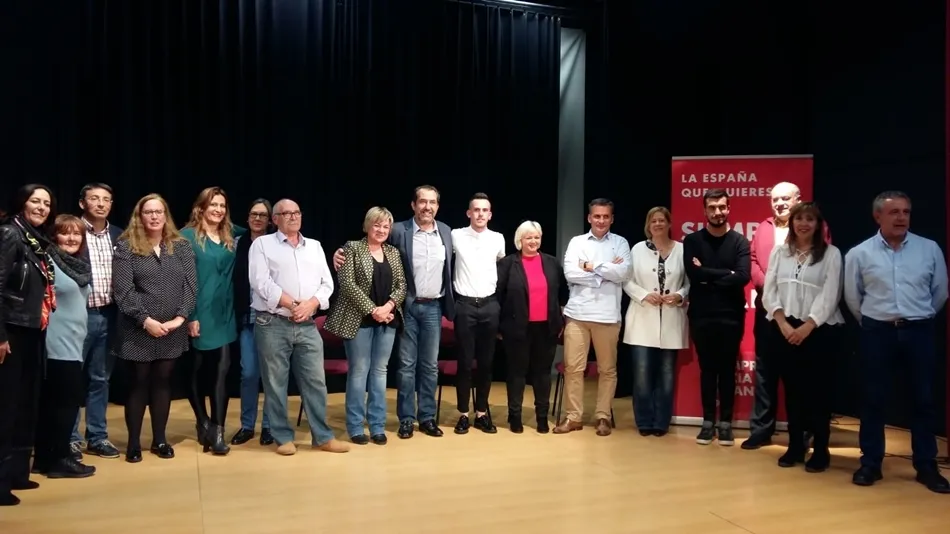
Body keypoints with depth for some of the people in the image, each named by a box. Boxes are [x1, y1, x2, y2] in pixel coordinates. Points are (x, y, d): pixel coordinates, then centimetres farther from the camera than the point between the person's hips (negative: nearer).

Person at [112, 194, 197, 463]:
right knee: (139, 383, 4)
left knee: (163, 381, 10)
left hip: (173, 330, 2)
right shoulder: (126, 247, -2)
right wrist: (146, 319, -17)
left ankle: (159, 439, 20)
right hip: (138, 330, -2)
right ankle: (134, 443, 15)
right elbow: (123, 290, -9)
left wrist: (181, 317, -13)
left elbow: (190, 285, 0)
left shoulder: (181, 246, 6)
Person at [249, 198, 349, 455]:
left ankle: (323, 436, 12)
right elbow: (261, 282, -9)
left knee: (315, 381, 3)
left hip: (307, 325, 4)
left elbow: (327, 283, 10)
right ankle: (283, 437, 14)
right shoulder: (262, 244, 3)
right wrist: (292, 305, -13)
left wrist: (310, 304, -8)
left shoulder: (315, 246, 16)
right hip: (273, 324, -3)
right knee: (275, 383, 3)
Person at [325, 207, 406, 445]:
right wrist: (372, 310, -16)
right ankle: (355, 427, 11)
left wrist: (388, 306, -11)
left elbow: (401, 285, 8)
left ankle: (377, 426, 15)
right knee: (359, 371, 0)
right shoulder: (352, 248, -2)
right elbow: (347, 283, -11)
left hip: (388, 319, 4)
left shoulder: (393, 252, 12)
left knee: (380, 370, 8)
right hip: (359, 319, -4)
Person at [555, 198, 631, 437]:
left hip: (607, 315, 0)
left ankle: (603, 416, 18)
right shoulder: (576, 242, 8)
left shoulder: (620, 243, 6)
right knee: (572, 367, 3)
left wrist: (592, 266, -6)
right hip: (577, 313, 1)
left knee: (607, 368, 7)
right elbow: (570, 273, -6)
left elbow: (623, 273, -9)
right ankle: (574, 416, 14)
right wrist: (606, 271, -8)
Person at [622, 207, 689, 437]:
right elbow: (627, 281, 3)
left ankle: (661, 422, 17)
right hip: (643, 320, 0)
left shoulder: (681, 250, 2)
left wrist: (679, 295, -14)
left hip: (671, 321, 0)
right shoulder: (638, 249, 4)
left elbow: (690, 282, 4)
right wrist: (644, 295, -12)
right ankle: (644, 422, 11)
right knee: (642, 373, -2)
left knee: (667, 373, 7)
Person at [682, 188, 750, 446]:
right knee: (707, 369, 8)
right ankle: (708, 421, 17)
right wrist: (724, 275, -12)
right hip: (701, 315, 1)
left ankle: (726, 423, 16)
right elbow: (693, 274, -12)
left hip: (731, 315, 0)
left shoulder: (740, 241, 1)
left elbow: (742, 277, -13)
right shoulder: (692, 240, 3)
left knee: (727, 370, 7)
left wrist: (707, 276, -12)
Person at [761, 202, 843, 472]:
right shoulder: (779, 252, 10)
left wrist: (806, 327, -14)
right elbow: (769, 292, 3)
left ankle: (821, 449, 11)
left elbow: (829, 296, -7)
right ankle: (795, 446, 17)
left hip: (818, 330, -3)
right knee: (792, 388, 8)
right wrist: (783, 324, -9)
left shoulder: (831, 253, 1)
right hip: (784, 330, 3)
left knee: (817, 389, 1)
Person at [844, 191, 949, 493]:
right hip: (878, 333, -1)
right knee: (873, 399, 4)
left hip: (919, 332, 1)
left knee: (924, 400, 6)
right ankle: (870, 463, 14)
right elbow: (852, 297, 7)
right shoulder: (859, 254, -3)